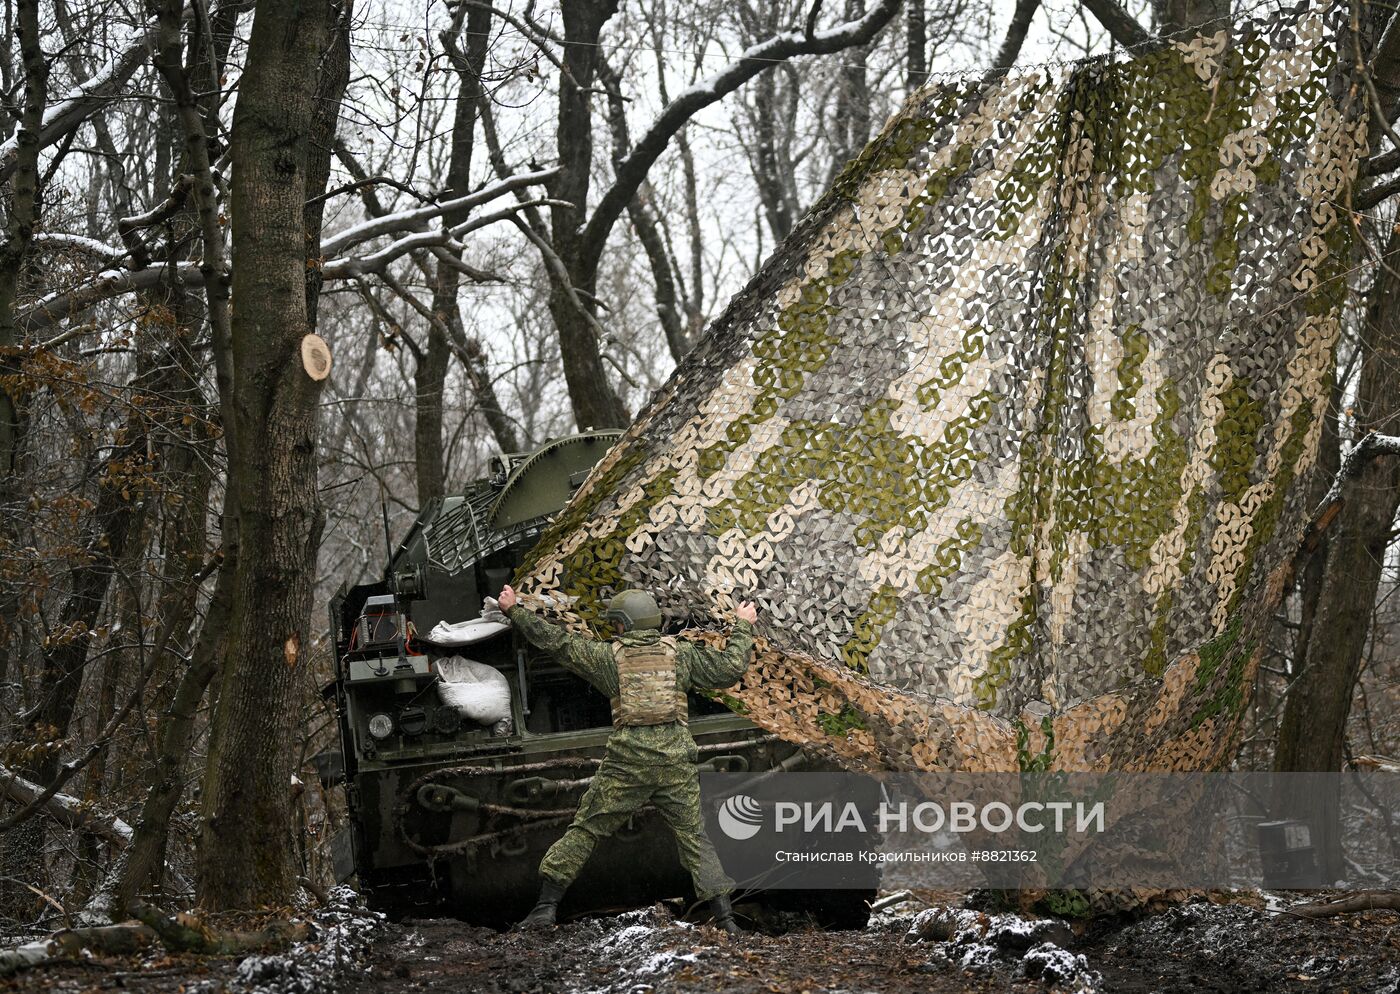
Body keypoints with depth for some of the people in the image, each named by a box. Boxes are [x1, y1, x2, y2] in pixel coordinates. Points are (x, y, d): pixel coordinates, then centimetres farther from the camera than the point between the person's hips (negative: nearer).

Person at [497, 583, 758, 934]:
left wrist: (515, 610, 16)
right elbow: (729, 668, 11)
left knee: (586, 830, 8)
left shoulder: (609, 655, 4)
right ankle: (724, 915, 1)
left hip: (627, 762, -1)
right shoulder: (680, 653, 7)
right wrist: (743, 627, 27)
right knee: (693, 834, 9)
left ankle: (547, 905, 5)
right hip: (675, 760, 1)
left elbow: (557, 641, 7)